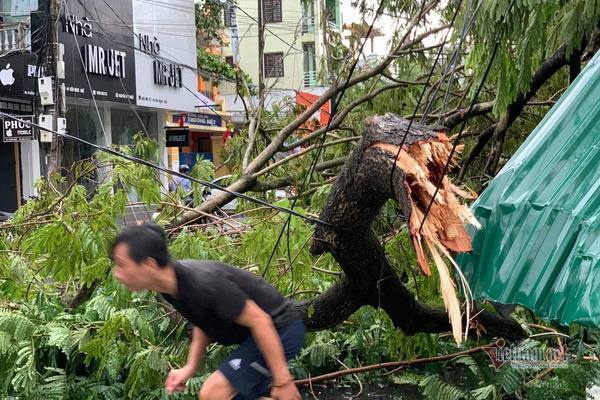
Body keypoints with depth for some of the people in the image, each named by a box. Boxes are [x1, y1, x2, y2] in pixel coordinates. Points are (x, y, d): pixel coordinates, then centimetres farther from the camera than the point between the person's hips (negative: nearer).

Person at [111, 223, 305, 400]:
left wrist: (282, 380, -24)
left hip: (280, 330, -9)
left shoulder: (204, 283, -31)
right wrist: (190, 367, 3)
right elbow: (203, 323, 13)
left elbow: (260, 320, -27)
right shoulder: (171, 284, -4)